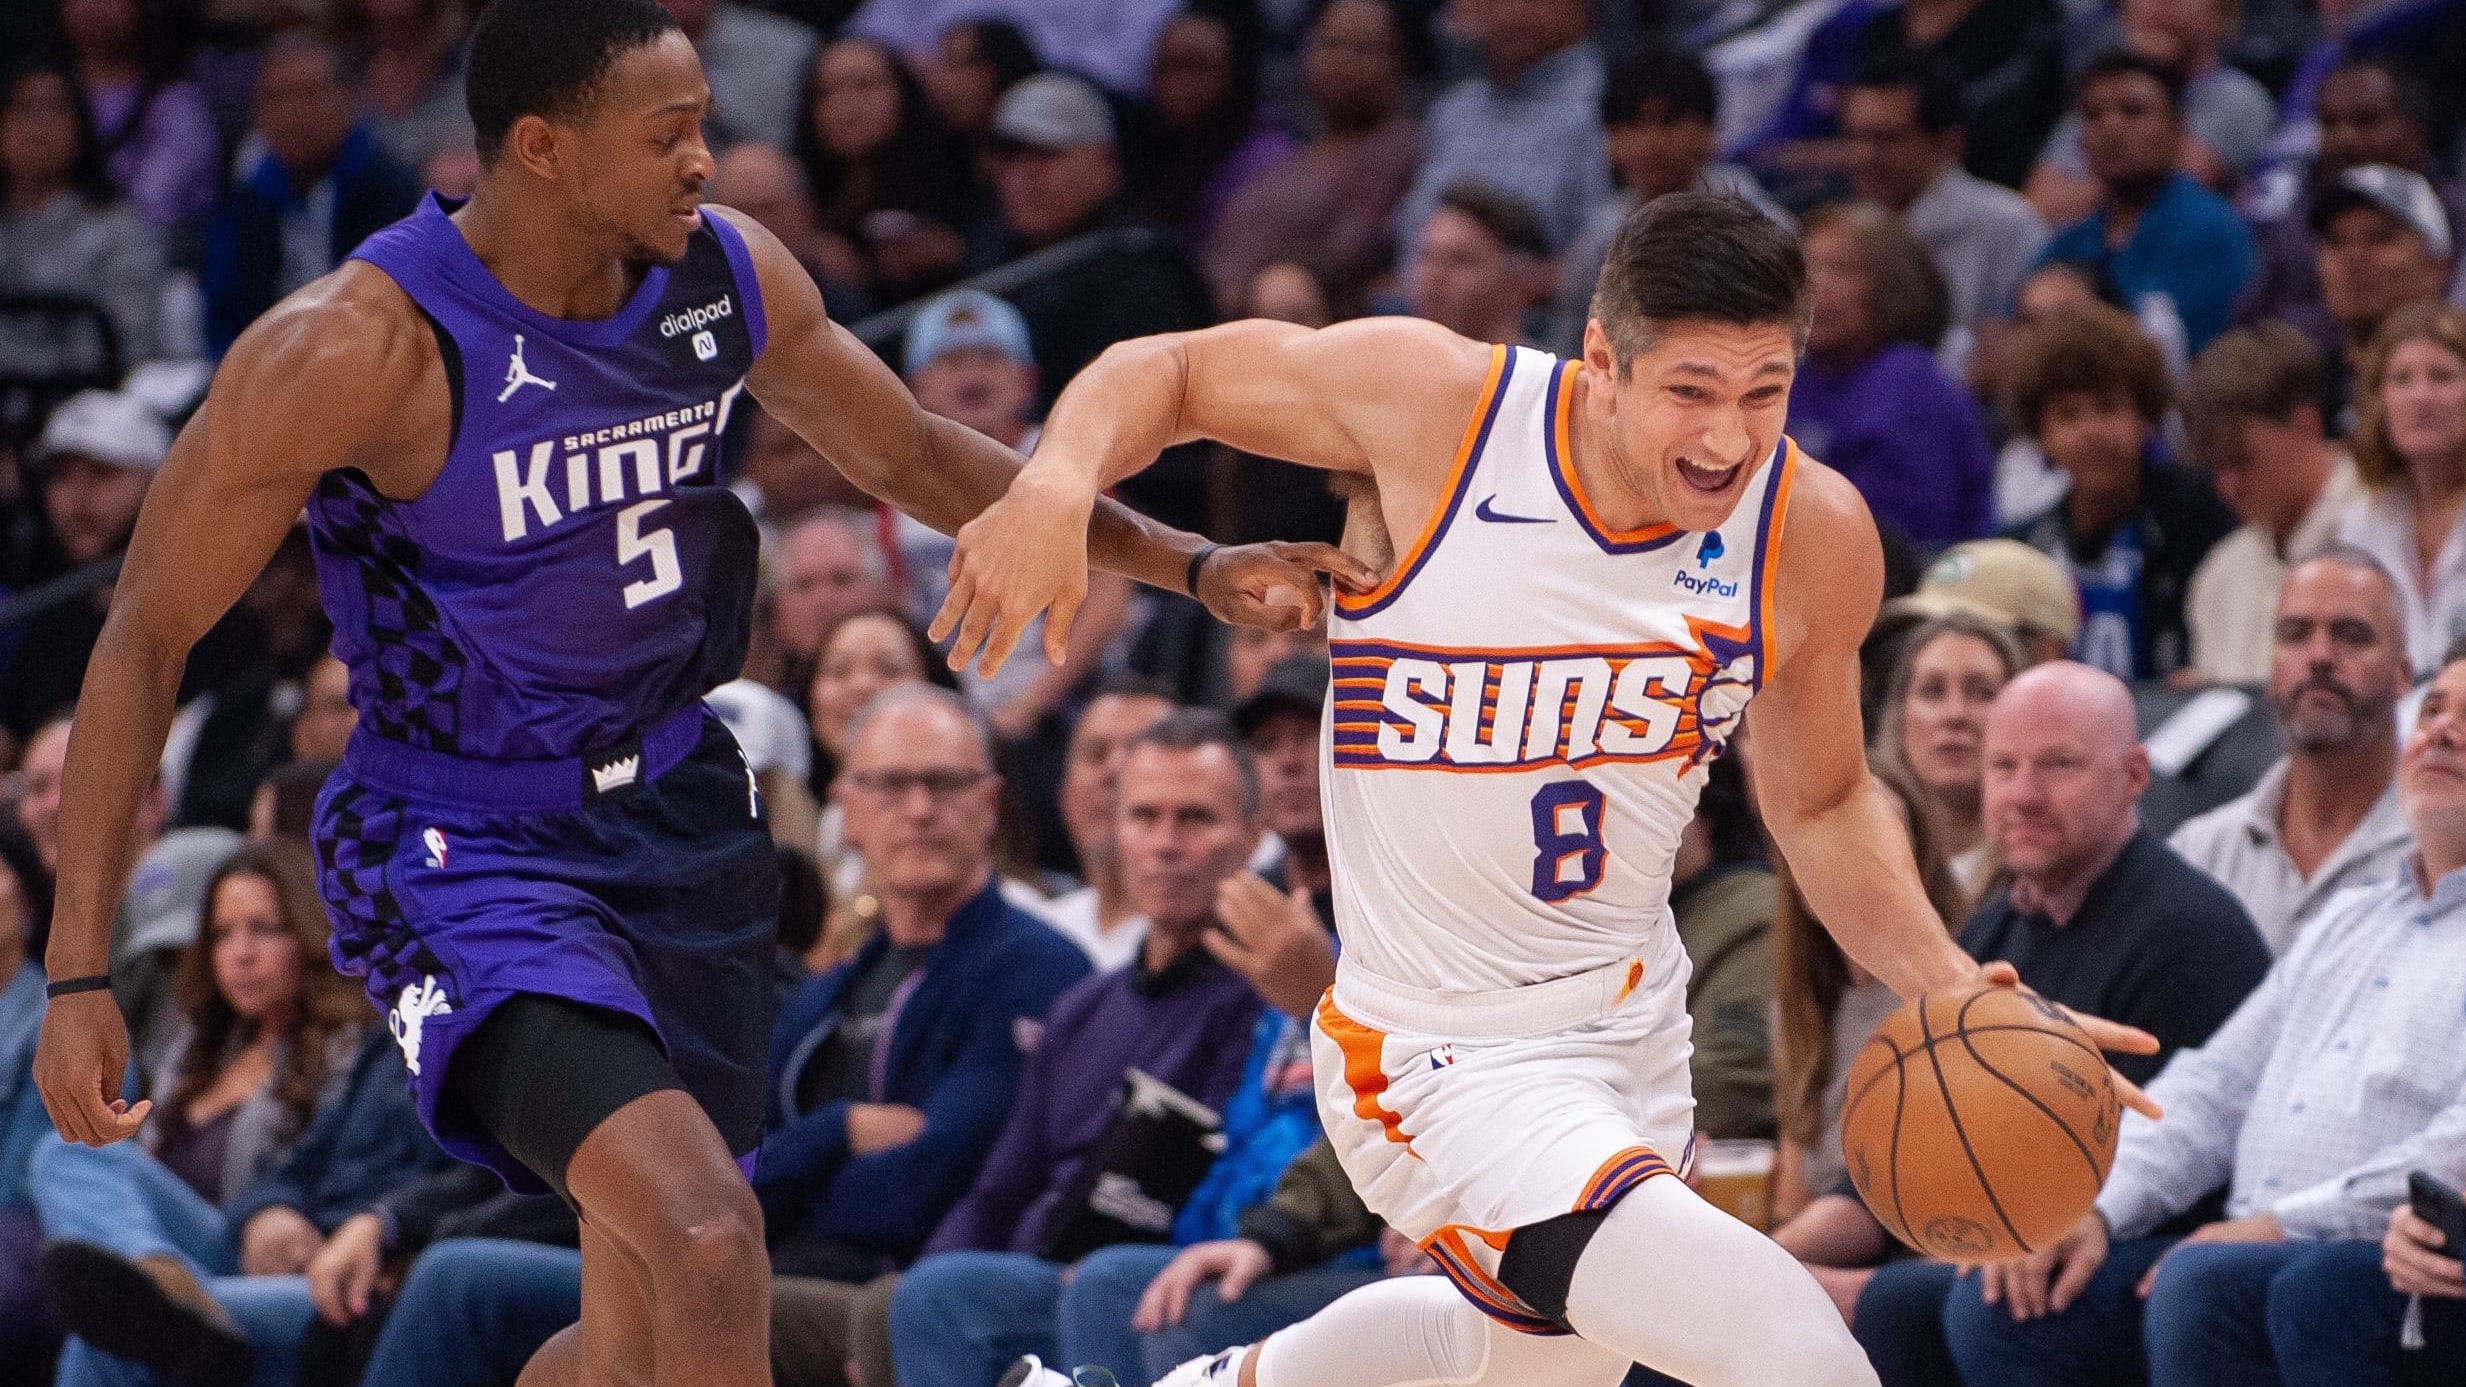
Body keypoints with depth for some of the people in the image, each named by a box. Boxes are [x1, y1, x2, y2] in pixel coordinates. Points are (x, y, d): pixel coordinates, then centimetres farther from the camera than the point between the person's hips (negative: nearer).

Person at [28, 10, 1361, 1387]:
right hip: (464, 856, -7)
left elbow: (914, 455, 15)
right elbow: (147, 634, -15)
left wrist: (1189, 564, 10)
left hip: (675, 811, 7)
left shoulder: (728, 277, -5)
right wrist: (79, 975, -18)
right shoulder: (362, 348, -23)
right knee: (706, 1239, -28)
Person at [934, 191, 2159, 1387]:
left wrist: (1945, 986, -9)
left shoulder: (1815, 539, -10)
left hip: (1634, 1025, 6)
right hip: (1447, 1061, -6)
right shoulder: (1436, 402, -20)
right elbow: (1170, 371, -3)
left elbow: (1819, 805, 8)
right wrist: (1057, 484, -24)